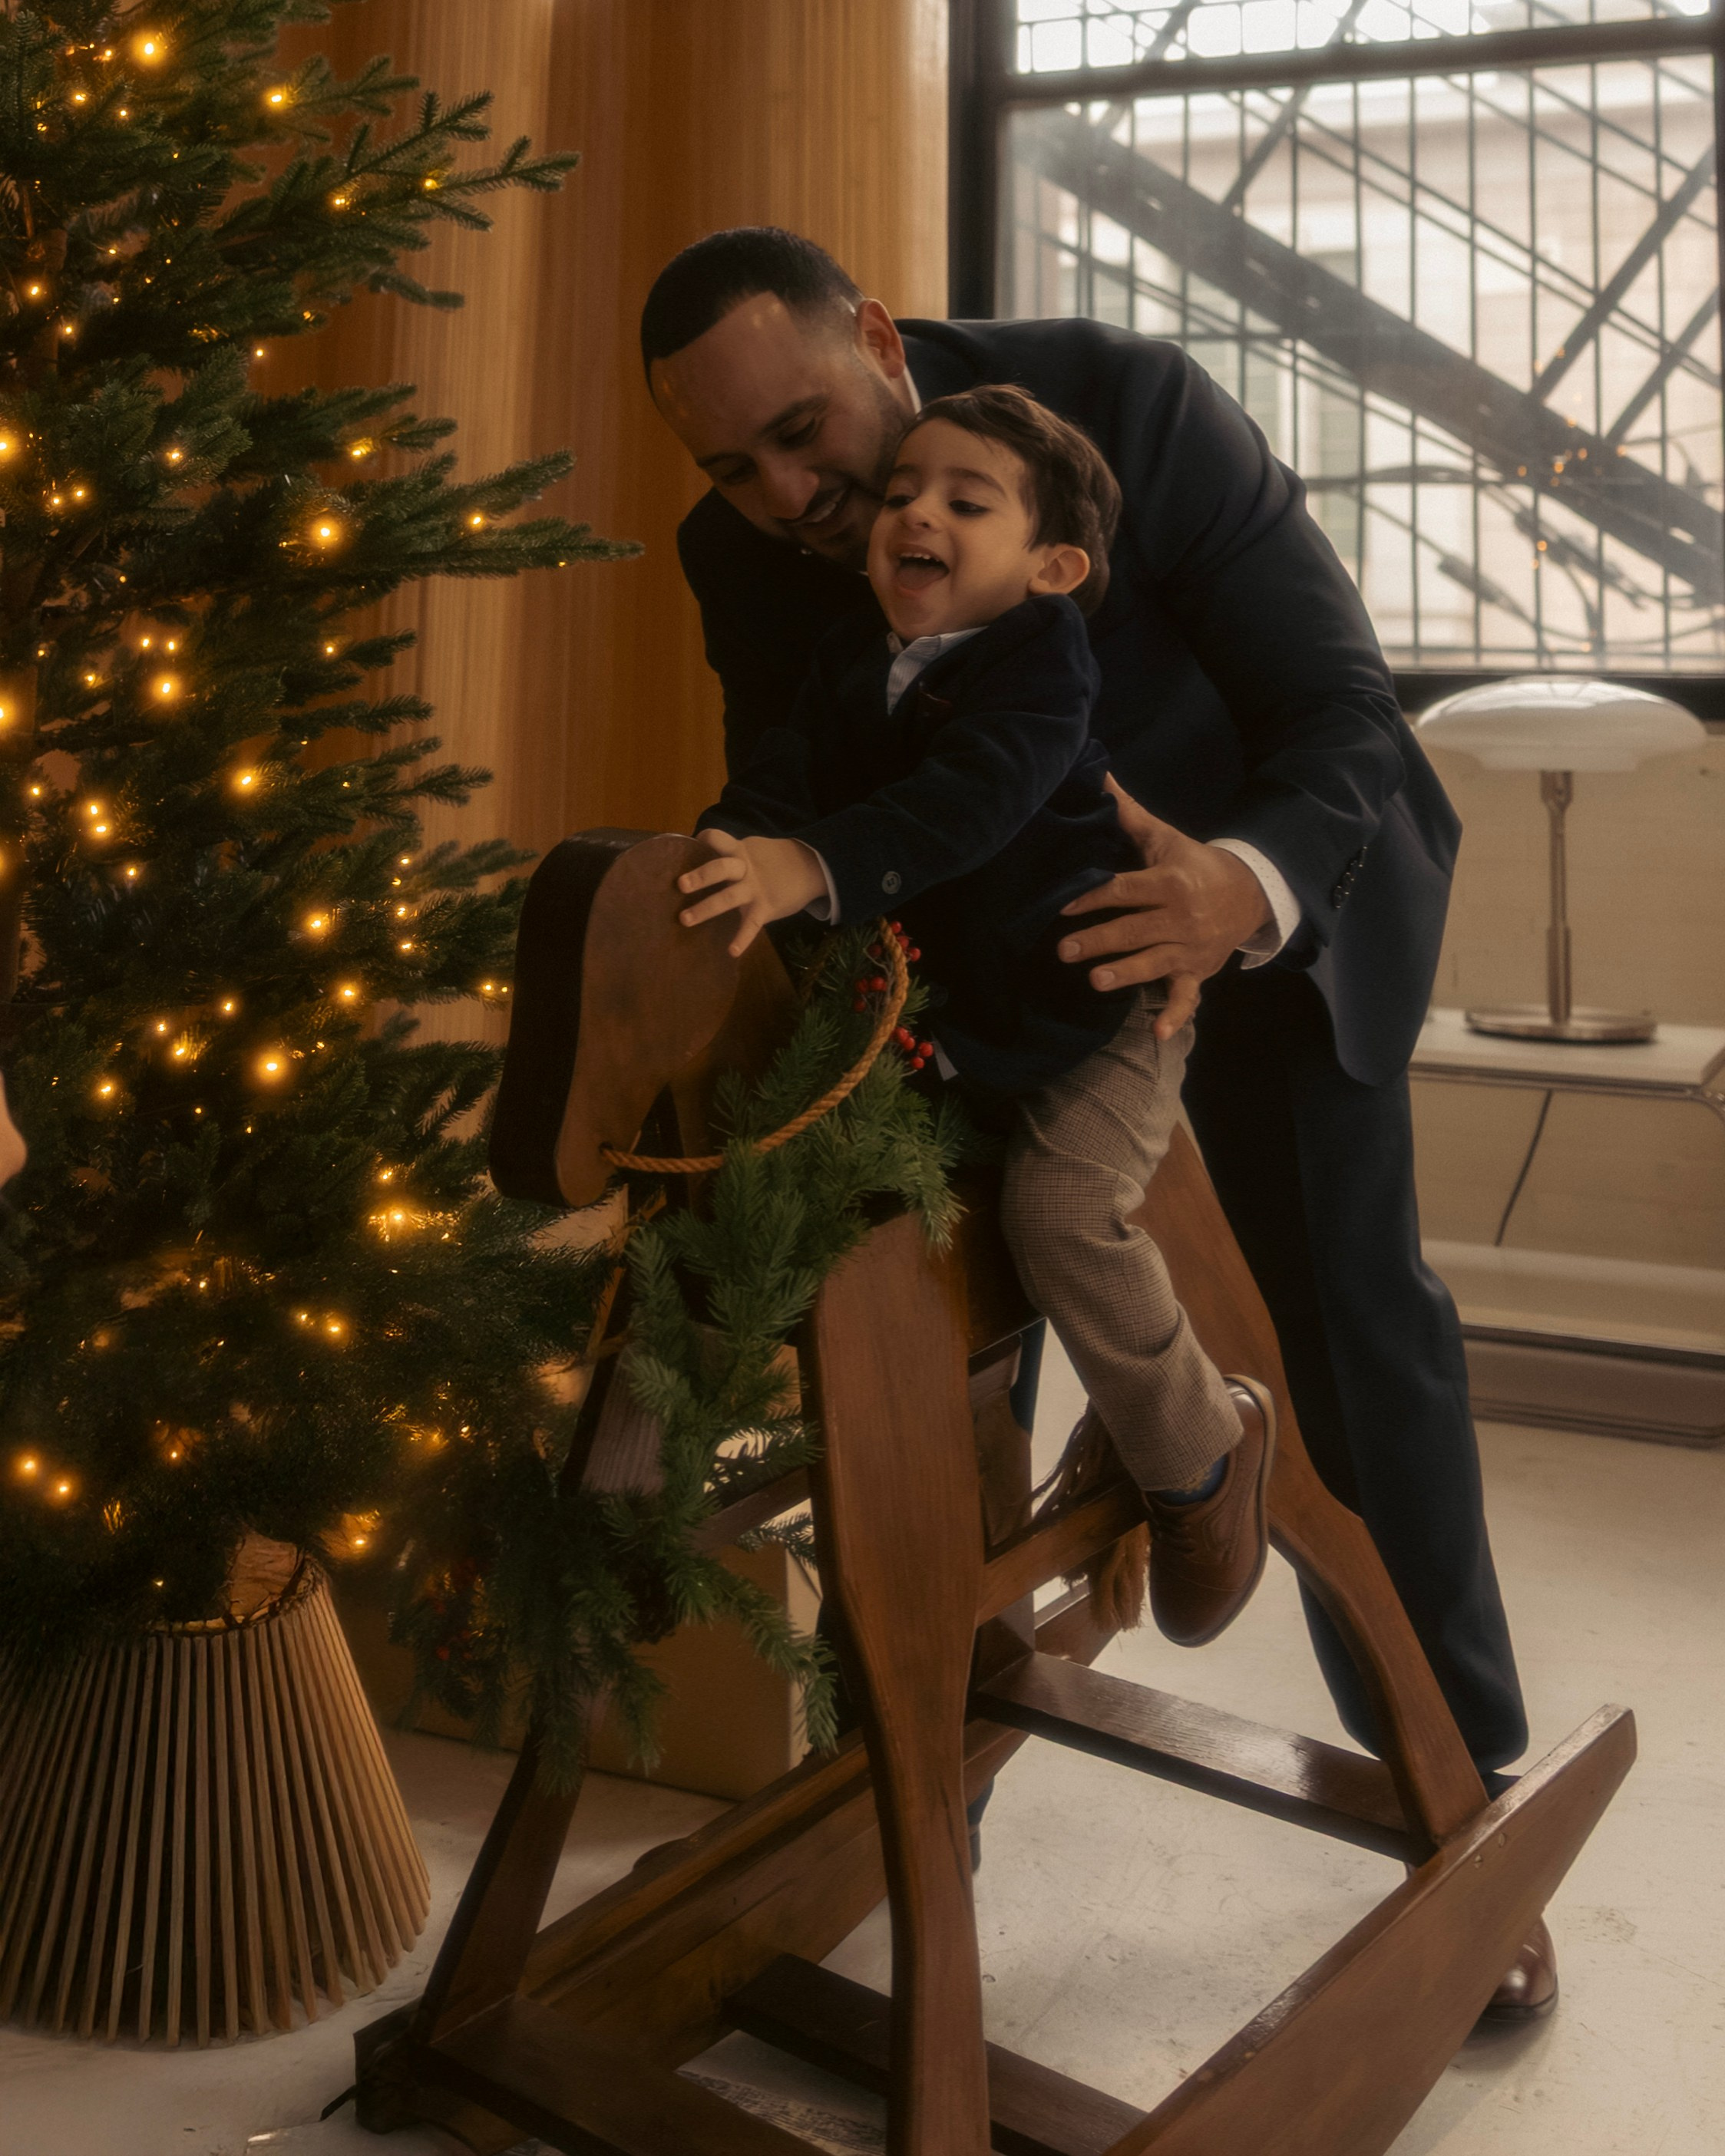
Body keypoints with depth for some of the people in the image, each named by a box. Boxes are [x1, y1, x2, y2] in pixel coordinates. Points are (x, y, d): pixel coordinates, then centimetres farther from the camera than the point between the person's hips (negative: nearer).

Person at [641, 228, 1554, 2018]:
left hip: (1271, 885, -3)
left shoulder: (1128, 403, -28)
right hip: (988, 929, 3)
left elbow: (1346, 712, -29)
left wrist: (1241, 893, -52)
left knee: (1357, 1321, -4)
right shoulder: (741, 554, -17)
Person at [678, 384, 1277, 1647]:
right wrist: (725, 853, -27)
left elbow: (970, 799, -34)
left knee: (1064, 1208, -24)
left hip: (1097, 994, -7)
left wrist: (814, 868, -47)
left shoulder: (1041, 650, -18)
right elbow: (787, 773, -4)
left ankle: (1203, 1453, 2)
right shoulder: (853, 665, 6)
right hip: (954, 1008, 8)